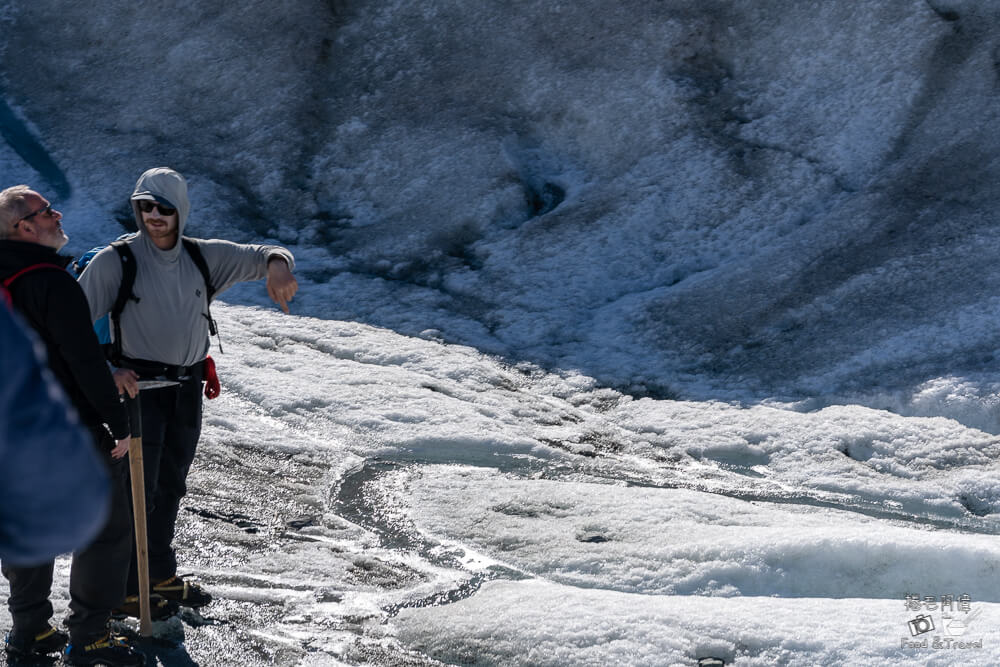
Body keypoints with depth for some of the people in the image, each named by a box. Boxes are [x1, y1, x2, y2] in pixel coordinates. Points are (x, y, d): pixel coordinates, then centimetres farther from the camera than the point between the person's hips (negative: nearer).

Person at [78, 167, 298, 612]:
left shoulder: (204, 257, 4)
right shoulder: (116, 261, -9)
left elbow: (260, 256, 6)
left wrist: (277, 265, -19)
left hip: (189, 387, 5)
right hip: (138, 385, -5)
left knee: (171, 484, 16)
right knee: (138, 488, -7)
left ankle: (159, 574, 31)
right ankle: (123, 586, 4)